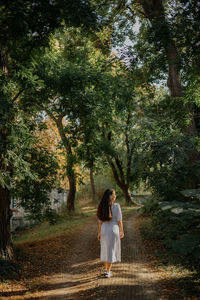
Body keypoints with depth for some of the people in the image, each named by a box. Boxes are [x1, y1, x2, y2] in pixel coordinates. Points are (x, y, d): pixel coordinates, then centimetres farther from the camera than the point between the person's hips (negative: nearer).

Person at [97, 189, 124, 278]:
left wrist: (99, 233, 7)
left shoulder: (101, 206, -1)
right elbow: (119, 220, -9)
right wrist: (121, 231, 1)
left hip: (104, 229, 4)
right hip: (113, 229, -4)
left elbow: (100, 221, 1)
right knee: (111, 250, 4)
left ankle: (106, 269, 28)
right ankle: (108, 272, 2)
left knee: (105, 249, 18)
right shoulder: (116, 206, -12)